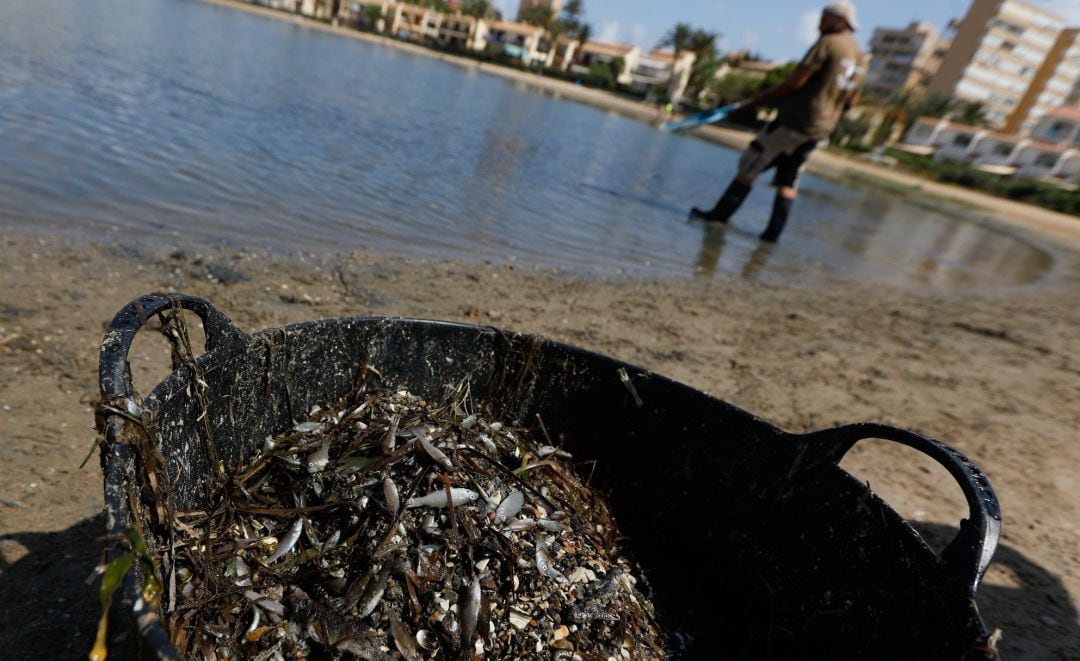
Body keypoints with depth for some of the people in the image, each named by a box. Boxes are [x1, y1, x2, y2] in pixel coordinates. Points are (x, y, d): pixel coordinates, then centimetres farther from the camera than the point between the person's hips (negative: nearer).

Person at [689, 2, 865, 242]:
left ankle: (721, 213, 1)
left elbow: (796, 81, -16)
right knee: (788, 181, 10)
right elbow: (851, 100, 18)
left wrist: (762, 97, -9)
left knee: (749, 166, -1)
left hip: (794, 120, -7)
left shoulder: (827, 43, -8)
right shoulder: (859, 58, 15)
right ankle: (773, 231, 7)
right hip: (821, 130, 8)